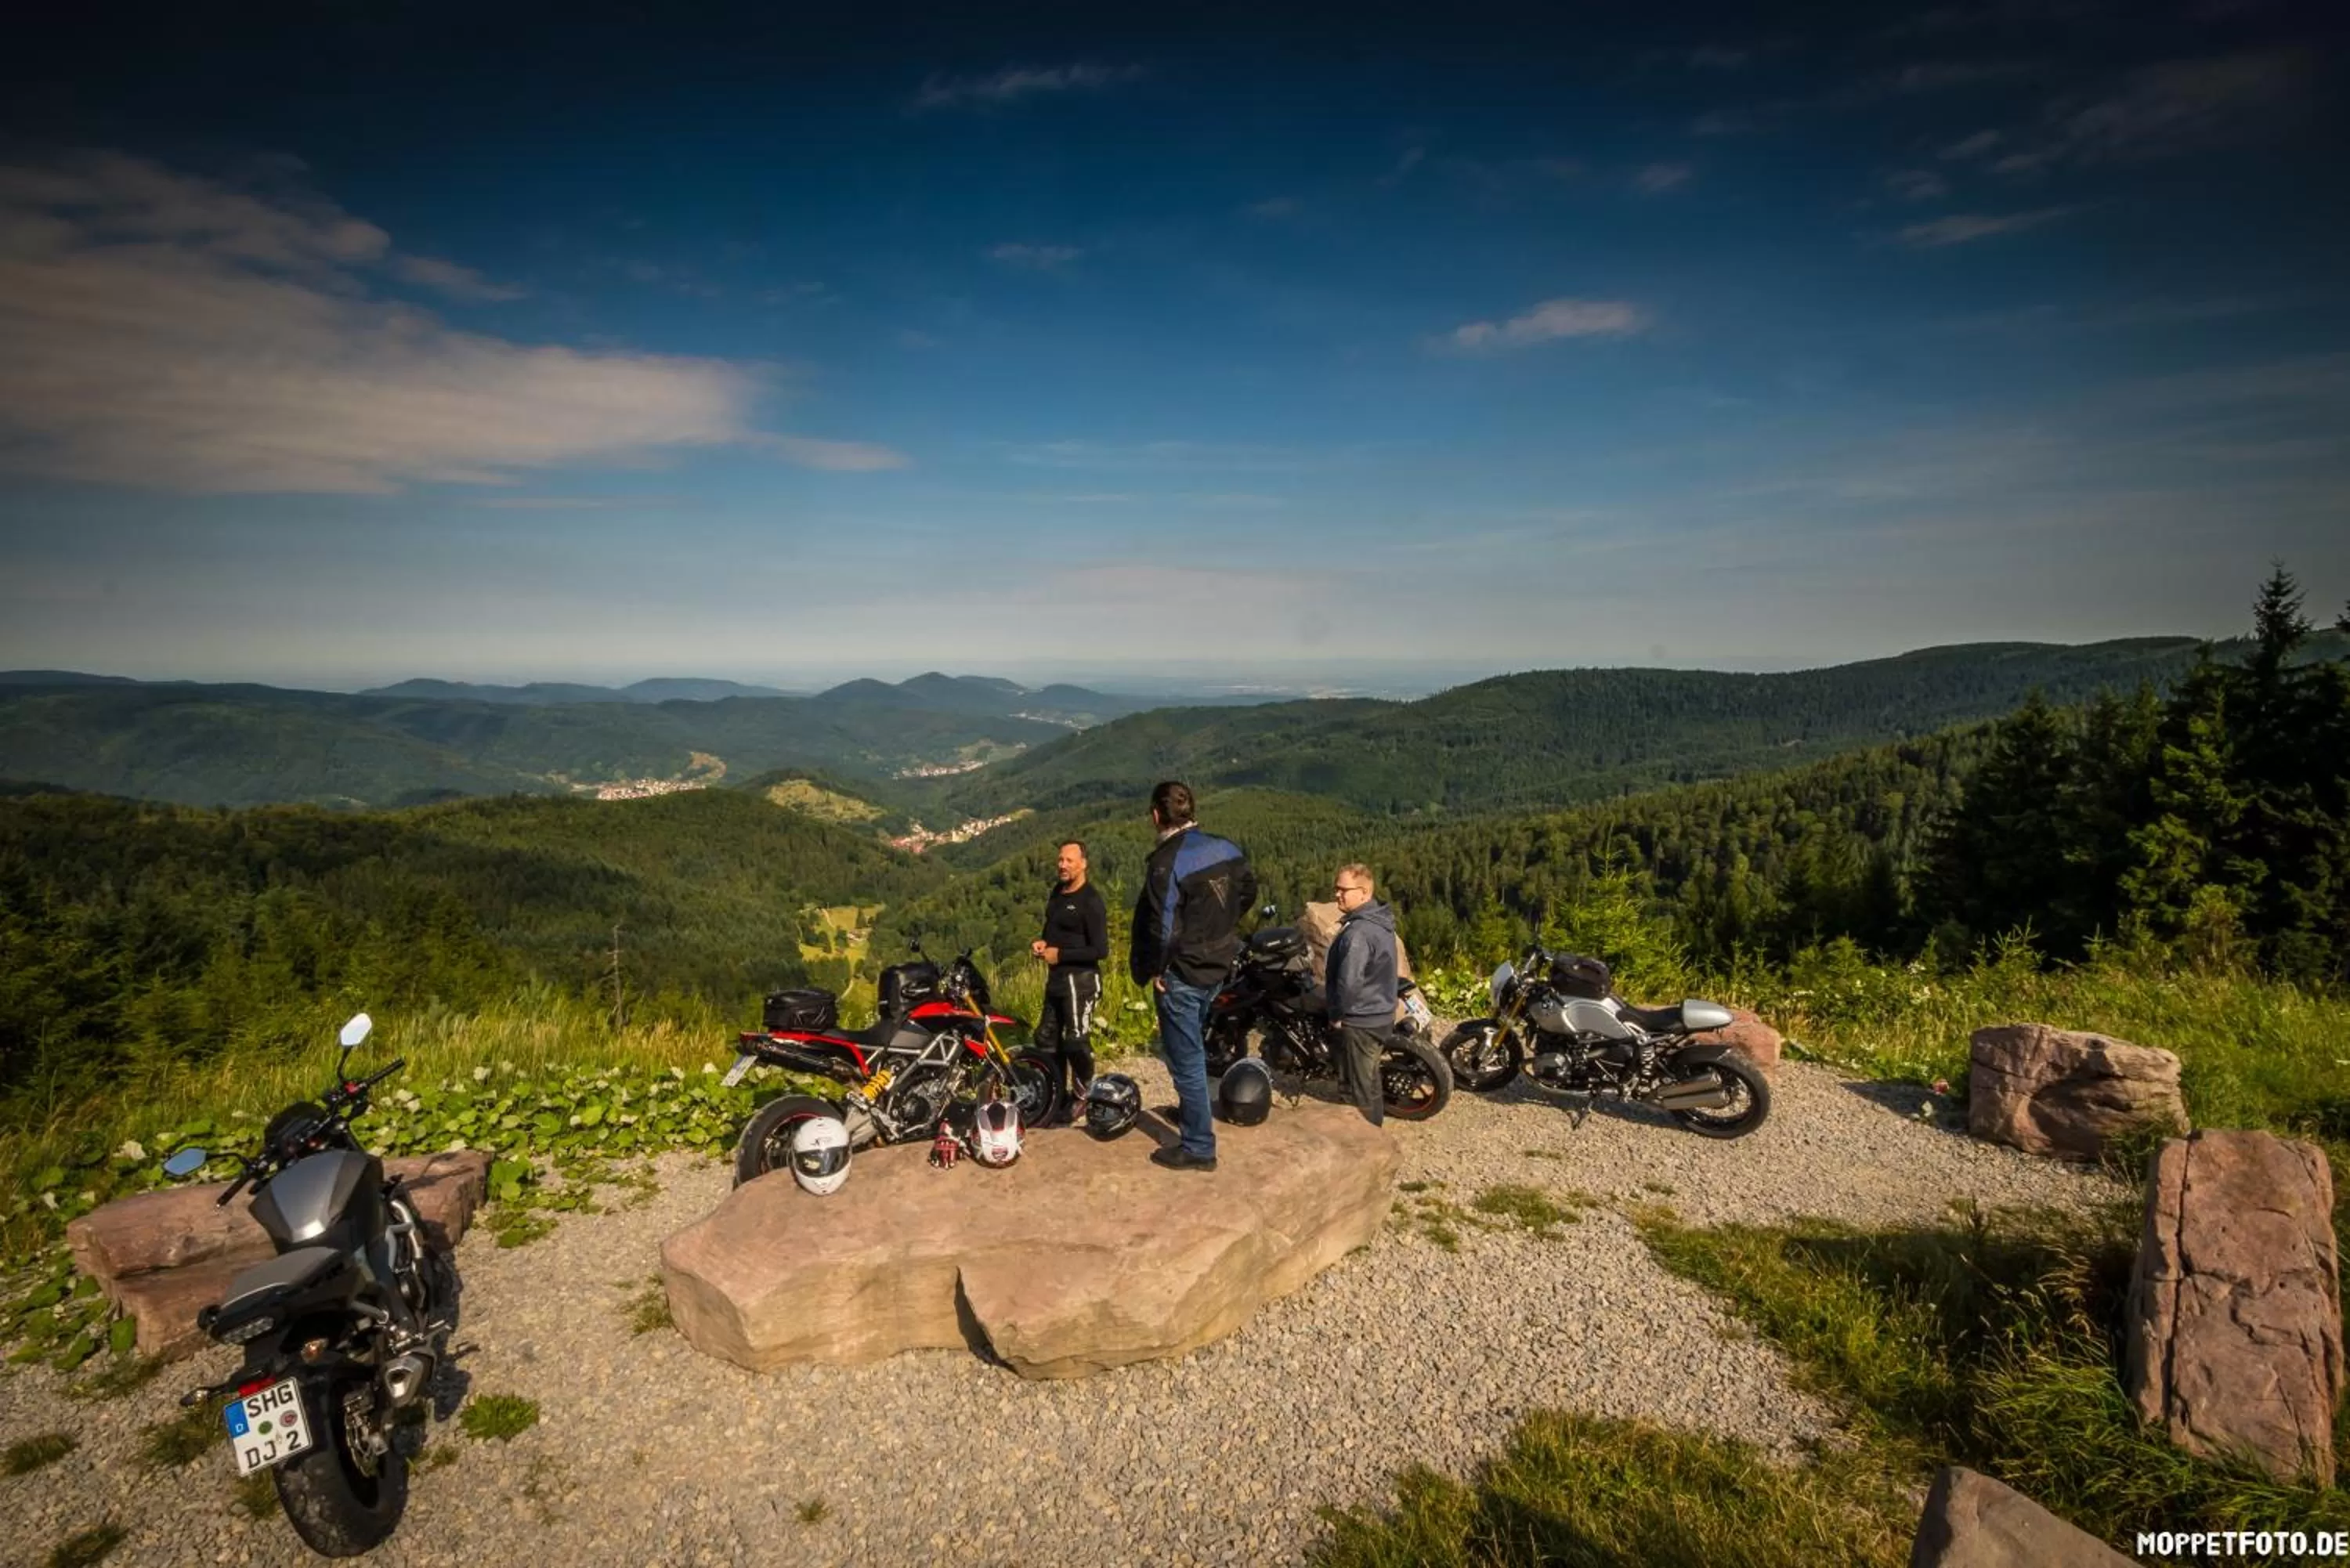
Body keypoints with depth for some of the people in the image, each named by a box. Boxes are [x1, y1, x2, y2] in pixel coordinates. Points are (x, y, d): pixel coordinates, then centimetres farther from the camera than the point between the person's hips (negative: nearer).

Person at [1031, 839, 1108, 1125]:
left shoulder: (1091, 901, -17)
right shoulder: (1057, 892, 10)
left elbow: (1101, 950, -21)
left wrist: (1059, 954, -19)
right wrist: (1042, 942, 4)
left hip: (1080, 979, -9)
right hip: (1056, 977, 9)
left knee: (1076, 1042, -3)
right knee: (1047, 1039, 14)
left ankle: (1081, 1099, 16)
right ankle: (1058, 1098, 27)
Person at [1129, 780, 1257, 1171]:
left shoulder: (1166, 861, -22)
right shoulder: (1227, 849, 0)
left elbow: (1162, 926, -25)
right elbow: (1248, 892, 14)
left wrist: (1155, 969, -11)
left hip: (1181, 974, -8)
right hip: (1218, 965, 8)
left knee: (1186, 1059, 4)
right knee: (1193, 1047, 29)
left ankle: (1199, 1148, 13)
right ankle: (1191, 1107, 46)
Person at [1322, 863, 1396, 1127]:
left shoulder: (1358, 933, -27)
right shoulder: (1381, 920, 6)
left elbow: (1349, 982, -30)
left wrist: (1337, 1015, -14)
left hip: (1360, 1021, -10)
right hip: (1380, 1014, 10)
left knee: (1358, 1087, 3)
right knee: (1369, 1080, 22)